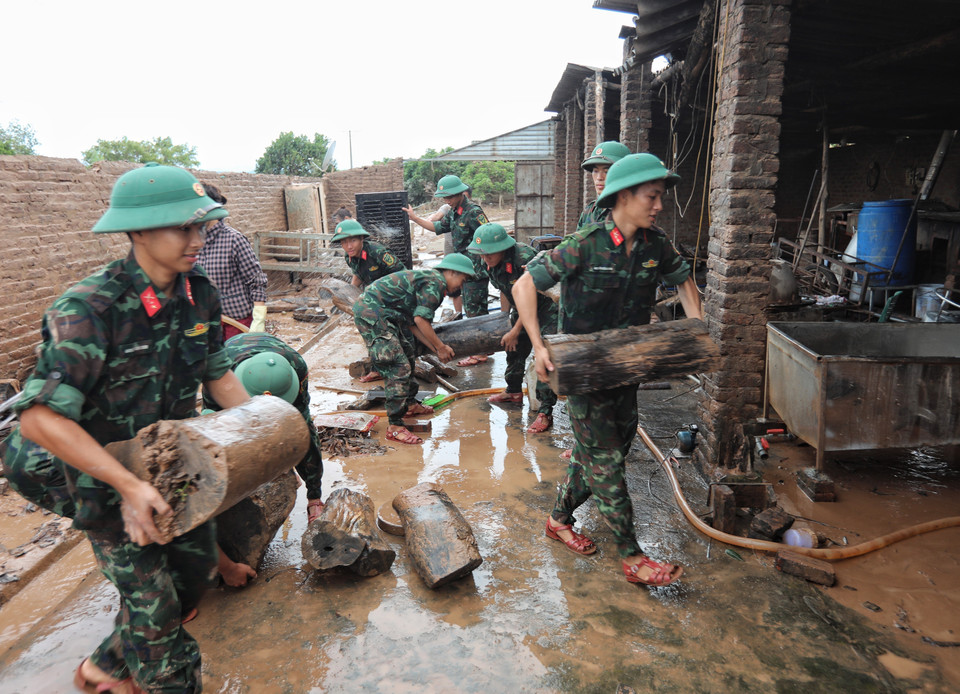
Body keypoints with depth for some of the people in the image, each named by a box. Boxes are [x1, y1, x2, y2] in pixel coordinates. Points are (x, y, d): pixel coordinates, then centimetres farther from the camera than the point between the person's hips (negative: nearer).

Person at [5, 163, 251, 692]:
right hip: (105, 475, -7)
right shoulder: (88, 309, -29)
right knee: (152, 598, 4)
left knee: (198, 567, 18)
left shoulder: (198, 293, -9)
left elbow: (217, 374, 3)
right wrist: (128, 484, -33)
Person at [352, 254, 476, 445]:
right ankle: (395, 426, -10)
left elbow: (412, 323, 17)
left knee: (407, 356, 23)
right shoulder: (435, 282, -11)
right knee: (399, 367, -13)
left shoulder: (427, 279, 20)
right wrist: (440, 347, -7)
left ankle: (410, 404, 38)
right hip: (372, 312, -11)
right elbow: (420, 320, -19)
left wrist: (437, 348, 13)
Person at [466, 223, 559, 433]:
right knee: (514, 349, 18)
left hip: (547, 307, -8)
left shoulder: (525, 259, -33)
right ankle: (514, 392, 41)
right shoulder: (491, 264, -7)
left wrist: (515, 331, -21)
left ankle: (545, 412, -12)